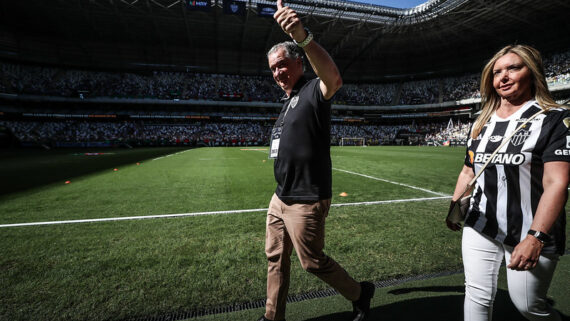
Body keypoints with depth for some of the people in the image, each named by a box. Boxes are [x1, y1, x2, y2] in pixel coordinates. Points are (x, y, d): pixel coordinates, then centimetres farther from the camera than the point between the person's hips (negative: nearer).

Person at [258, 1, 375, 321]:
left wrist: (303, 36, -54)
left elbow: (334, 79, -39)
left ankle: (360, 293, 35)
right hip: (280, 198, 9)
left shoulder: (314, 91, -13)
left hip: (306, 202, -9)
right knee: (276, 259, 17)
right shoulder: (289, 100, 14)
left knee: (314, 262, 8)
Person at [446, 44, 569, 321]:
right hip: (479, 227, 5)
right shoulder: (481, 124, 8)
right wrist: (454, 206, 14)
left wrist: (536, 237, -25)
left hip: (529, 234, -4)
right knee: (477, 297, 10)